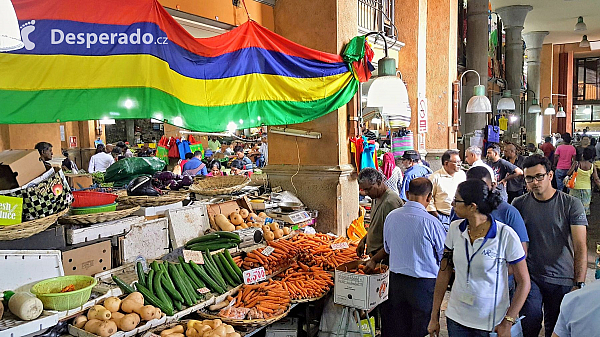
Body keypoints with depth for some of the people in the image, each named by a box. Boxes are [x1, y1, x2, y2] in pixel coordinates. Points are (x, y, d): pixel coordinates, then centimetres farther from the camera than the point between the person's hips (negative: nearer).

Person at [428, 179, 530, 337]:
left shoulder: (506, 235, -16)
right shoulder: (455, 229, -4)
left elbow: (524, 282, -9)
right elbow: (444, 271, 2)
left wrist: (507, 324, -12)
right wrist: (434, 317, 4)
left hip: (491, 324, -3)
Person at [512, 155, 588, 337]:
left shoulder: (571, 204, -4)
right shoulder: (519, 204, 1)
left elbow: (580, 246, -7)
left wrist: (579, 284, -14)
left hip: (562, 280, 0)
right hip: (530, 277, 1)